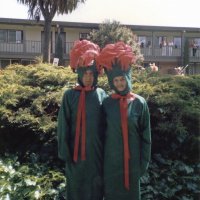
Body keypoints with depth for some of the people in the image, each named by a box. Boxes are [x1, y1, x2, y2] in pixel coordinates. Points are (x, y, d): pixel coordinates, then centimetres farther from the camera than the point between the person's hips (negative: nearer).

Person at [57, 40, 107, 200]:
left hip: (97, 152, 1)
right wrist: (64, 152, -5)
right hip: (76, 152, -1)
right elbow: (63, 126, -2)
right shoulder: (70, 95, -2)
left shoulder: (102, 95, 2)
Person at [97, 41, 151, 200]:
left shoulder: (139, 103, -5)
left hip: (132, 160, -1)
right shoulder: (107, 103, -2)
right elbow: (101, 133, 4)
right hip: (111, 160, 1)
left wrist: (144, 162, -1)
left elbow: (145, 136, 0)